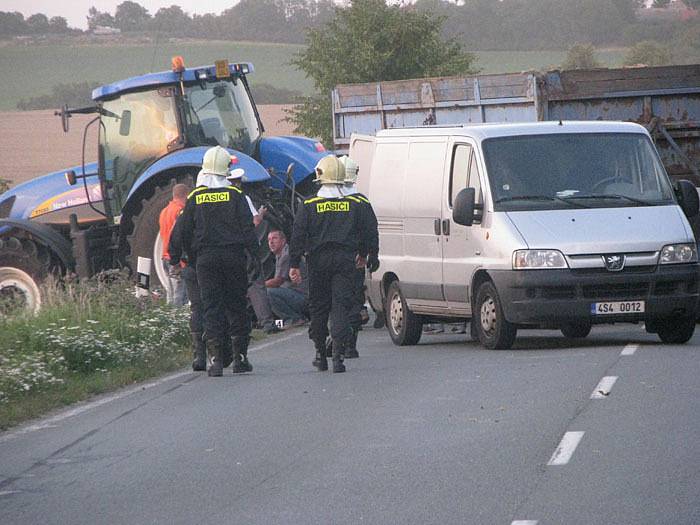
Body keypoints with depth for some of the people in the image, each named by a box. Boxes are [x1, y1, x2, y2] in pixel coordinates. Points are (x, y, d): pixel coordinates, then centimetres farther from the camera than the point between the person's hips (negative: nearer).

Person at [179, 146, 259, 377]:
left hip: (205, 259, 1)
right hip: (234, 256, -1)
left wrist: (192, 255, 18)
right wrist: (256, 256, -2)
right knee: (237, 306, 7)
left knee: (211, 308, 1)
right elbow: (247, 228, -5)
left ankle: (216, 359, -7)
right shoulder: (235, 195, -2)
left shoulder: (194, 198, 2)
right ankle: (240, 358, 7)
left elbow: (185, 234, 6)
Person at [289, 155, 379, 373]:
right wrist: (363, 254, 25)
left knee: (318, 307, 11)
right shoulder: (355, 205, 3)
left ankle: (320, 354, 18)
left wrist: (294, 264, -1)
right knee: (341, 307, -3)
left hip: (318, 260, 0)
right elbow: (367, 233, 9)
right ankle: (338, 356, -14)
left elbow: (298, 236, -3)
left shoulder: (309, 205, -1)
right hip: (345, 260, 0)